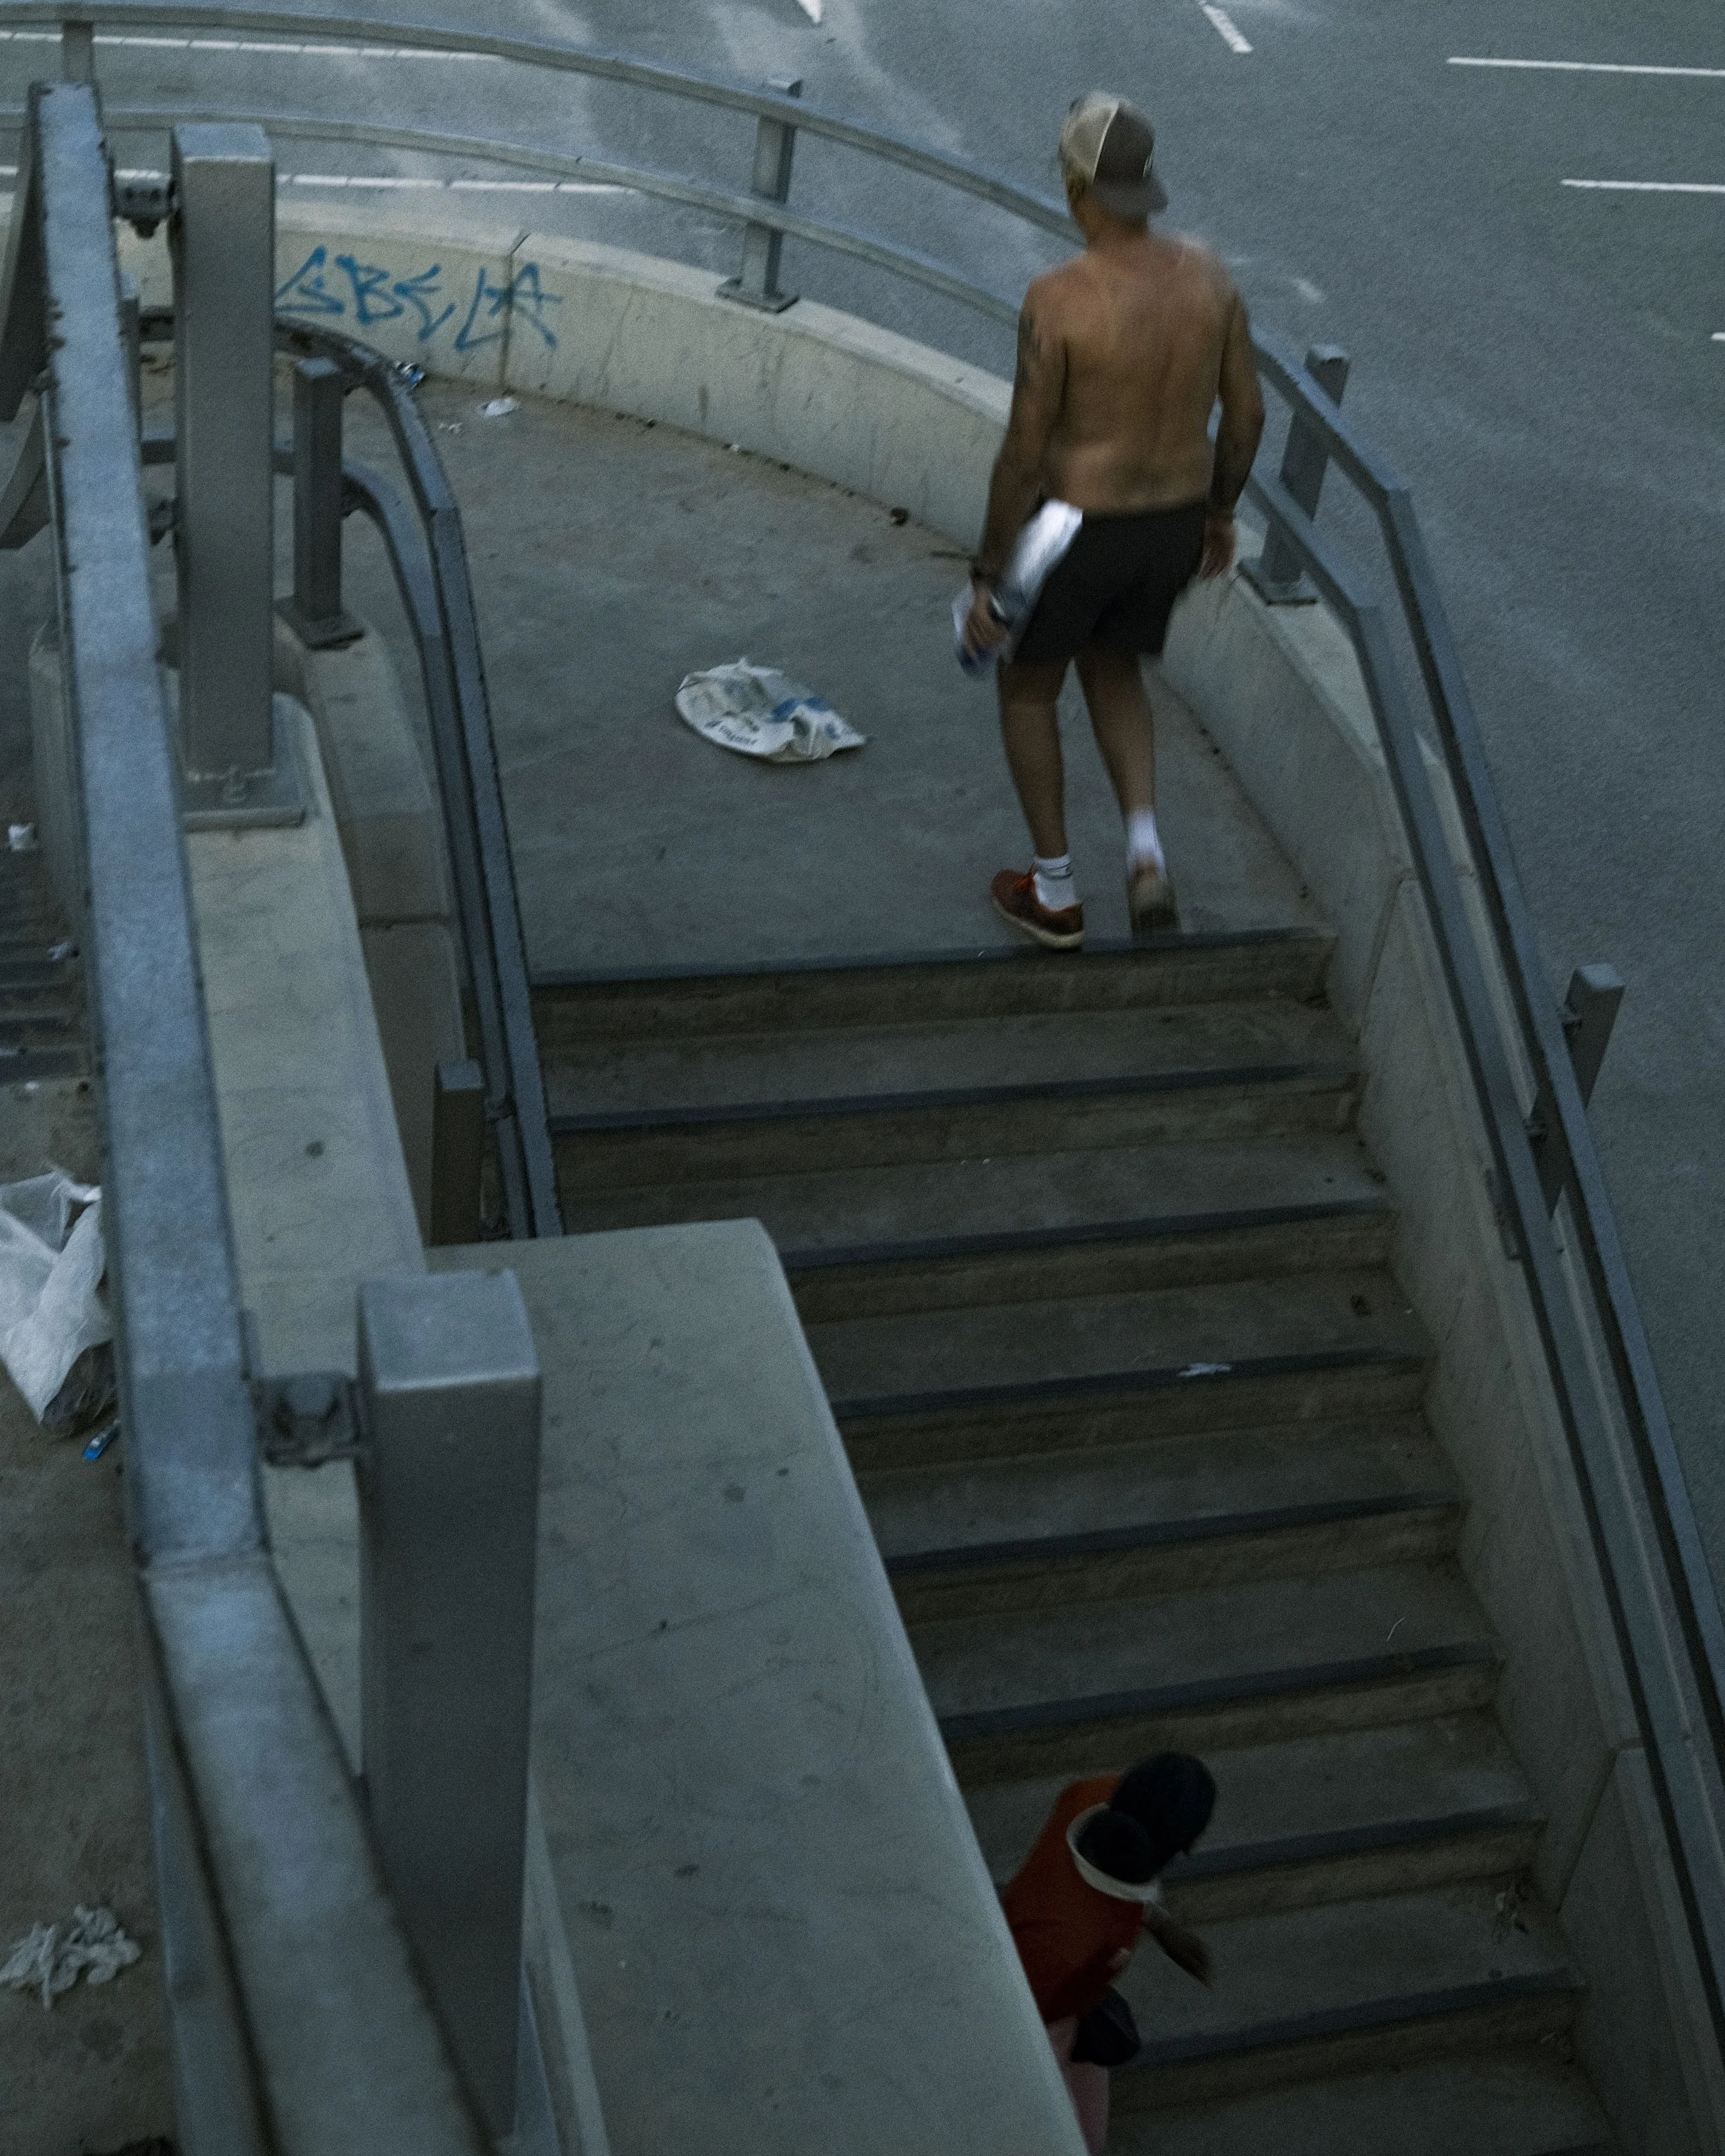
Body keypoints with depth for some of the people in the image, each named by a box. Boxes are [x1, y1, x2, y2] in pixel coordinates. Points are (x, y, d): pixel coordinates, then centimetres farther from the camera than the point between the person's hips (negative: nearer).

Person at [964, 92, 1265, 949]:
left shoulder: (1057, 301, -25)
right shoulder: (1207, 275, -8)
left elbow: (1024, 454, -21)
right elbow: (1245, 412, 1)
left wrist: (987, 575, -10)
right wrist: (1218, 511, 18)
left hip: (1077, 529, -5)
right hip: (1173, 521, 5)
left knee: (1029, 685, 21)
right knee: (1111, 669, 31)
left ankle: (1054, 894, 29)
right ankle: (1145, 853, 13)